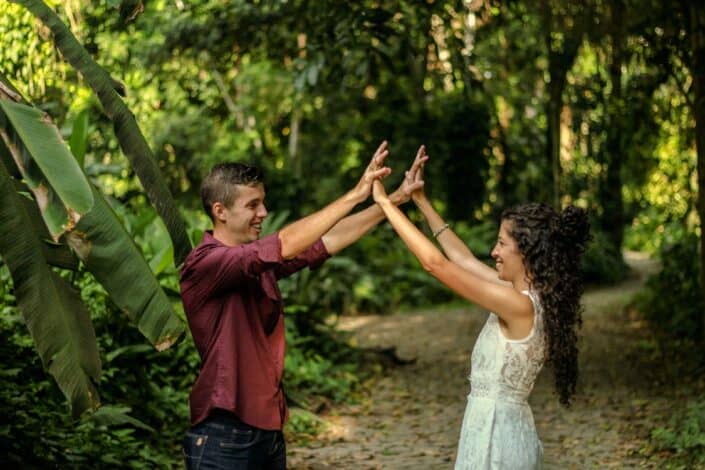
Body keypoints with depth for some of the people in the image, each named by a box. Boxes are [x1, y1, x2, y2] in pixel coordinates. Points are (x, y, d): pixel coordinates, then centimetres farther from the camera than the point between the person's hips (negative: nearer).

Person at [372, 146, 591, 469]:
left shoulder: (520, 305, -20)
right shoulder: (530, 297, 5)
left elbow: (435, 264, -21)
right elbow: (464, 260, 16)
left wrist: (385, 201, -13)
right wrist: (420, 201, 18)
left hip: (495, 435, -9)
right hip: (502, 431, 9)